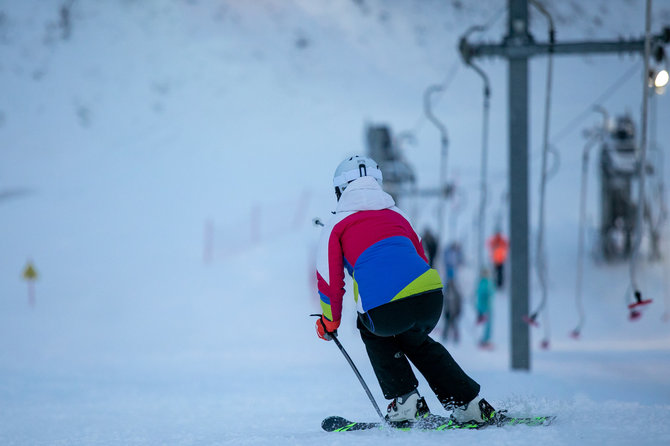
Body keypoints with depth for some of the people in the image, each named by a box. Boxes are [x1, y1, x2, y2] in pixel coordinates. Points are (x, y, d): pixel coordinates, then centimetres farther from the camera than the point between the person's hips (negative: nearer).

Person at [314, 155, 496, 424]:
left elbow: (330, 278, 14)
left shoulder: (336, 225, 17)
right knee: (416, 340, 36)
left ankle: (405, 400, 24)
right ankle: (470, 405, 29)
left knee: (372, 331, 33)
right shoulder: (395, 214, 30)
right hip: (432, 299, 4)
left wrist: (330, 321, 31)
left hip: (385, 310, -4)